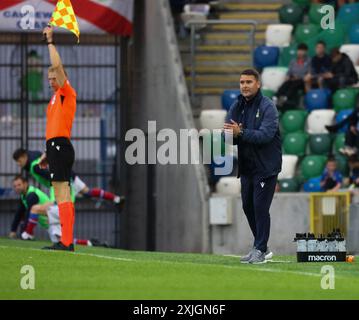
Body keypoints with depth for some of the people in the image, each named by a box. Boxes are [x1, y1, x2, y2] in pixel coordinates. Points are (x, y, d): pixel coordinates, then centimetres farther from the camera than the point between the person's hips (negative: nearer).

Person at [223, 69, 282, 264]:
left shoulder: (267, 107, -12)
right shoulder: (237, 107, 7)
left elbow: (266, 135, -24)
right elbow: (228, 135, 3)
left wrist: (241, 133, -34)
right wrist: (232, 134, -20)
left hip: (266, 165, -7)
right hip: (246, 165, 7)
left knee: (260, 206, -10)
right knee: (248, 206, 12)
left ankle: (259, 250, -4)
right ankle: (262, 248, 25)